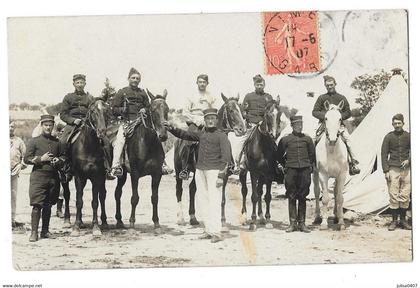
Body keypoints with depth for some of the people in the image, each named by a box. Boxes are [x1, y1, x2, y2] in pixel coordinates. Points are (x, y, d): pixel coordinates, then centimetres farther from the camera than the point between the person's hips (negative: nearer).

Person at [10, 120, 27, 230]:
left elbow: (25, 156, 13)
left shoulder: (19, 141, 13)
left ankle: (12, 220, 13)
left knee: (13, 196, 7)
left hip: (13, 172, 2)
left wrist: (20, 165, -4)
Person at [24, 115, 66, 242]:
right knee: (37, 205, -10)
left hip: (53, 176, 4)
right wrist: (40, 159, -13)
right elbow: (26, 159, -1)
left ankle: (45, 231, 19)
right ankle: (34, 232, -7)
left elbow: (64, 156, 20)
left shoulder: (57, 142, 11)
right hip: (38, 175, -4)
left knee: (48, 205, 10)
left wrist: (58, 160, -1)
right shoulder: (34, 141, 1)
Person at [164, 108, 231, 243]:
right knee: (202, 199, 7)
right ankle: (208, 230, 14)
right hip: (200, 170, 7)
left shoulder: (221, 136, -3)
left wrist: (221, 176, -14)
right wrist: (171, 128, 0)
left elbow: (226, 157, -8)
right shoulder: (201, 134, 15)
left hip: (214, 170, -7)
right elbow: (184, 134, 17)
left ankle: (216, 232, -11)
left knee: (214, 200, -10)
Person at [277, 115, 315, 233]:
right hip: (291, 170, -1)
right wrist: (284, 165, 8)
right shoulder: (285, 139, 3)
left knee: (302, 197, 5)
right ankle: (292, 223, 5)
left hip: (305, 170, 1)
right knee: (291, 197, 0)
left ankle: (302, 223, 9)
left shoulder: (307, 139, 8)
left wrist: (310, 166, 9)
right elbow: (279, 155, 13)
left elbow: (312, 154, 17)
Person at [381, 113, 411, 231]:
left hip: (406, 169, 1)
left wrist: (408, 160, -8)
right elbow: (384, 154, 2)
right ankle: (394, 220, 6)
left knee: (405, 196, 4)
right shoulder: (388, 137, 3)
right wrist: (386, 170, -5)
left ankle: (403, 219, 15)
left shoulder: (408, 136, 6)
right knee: (393, 196, -2)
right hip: (393, 169, -1)